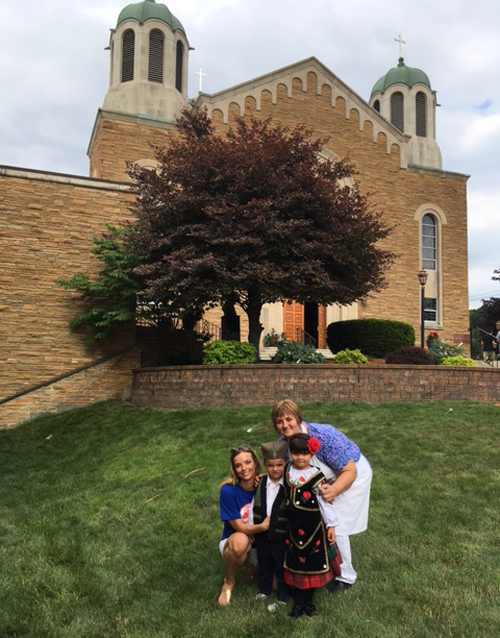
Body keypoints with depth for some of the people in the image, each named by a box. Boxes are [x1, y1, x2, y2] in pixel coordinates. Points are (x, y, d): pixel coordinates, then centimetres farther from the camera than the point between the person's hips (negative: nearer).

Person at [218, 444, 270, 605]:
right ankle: (228, 582, -8)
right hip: (233, 544, -3)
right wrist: (263, 526, -37)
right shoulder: (228, 491, -19)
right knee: (240, 540, -38)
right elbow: (240, 528, -19)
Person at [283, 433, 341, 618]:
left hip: (313, 525, -3)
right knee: (294, 560, 11)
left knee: (312, 560, 10)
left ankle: (309, 601, 30)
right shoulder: (287, 471, -4)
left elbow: (325, 502, -12)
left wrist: (331, 525, -9)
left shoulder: (316, 477, -16)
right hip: (292, 524, 3)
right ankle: (298, 602, 27)